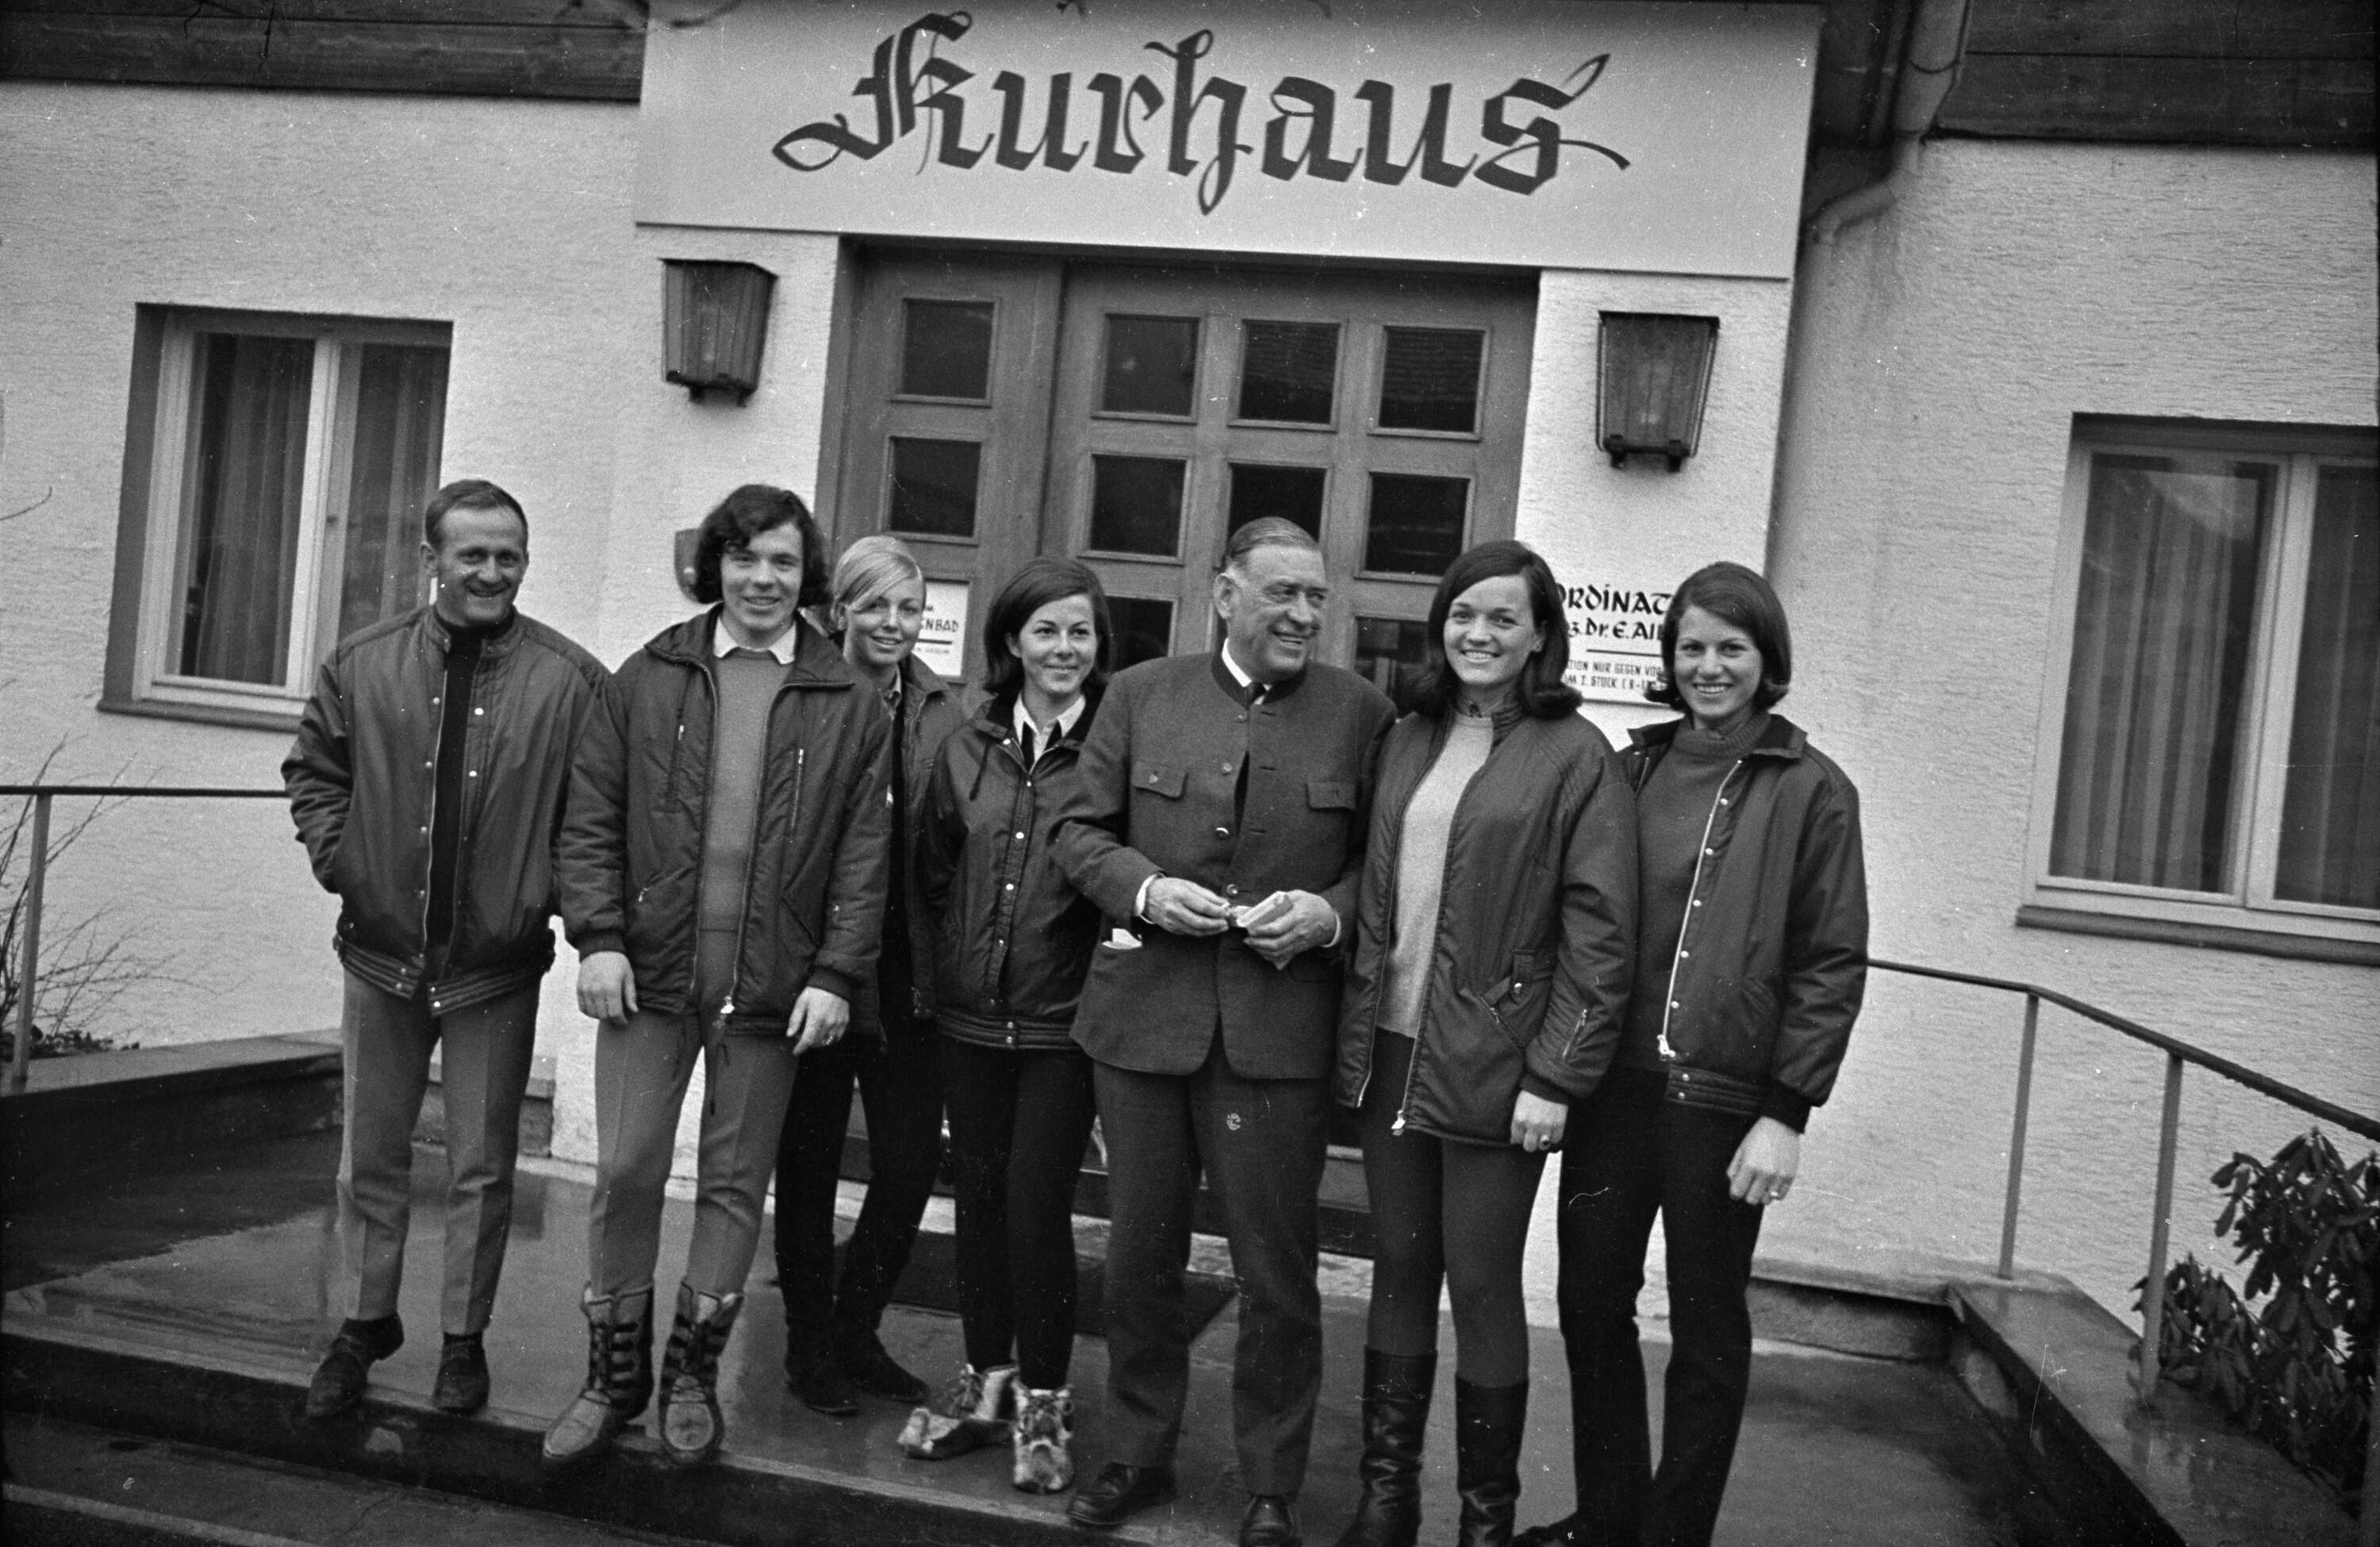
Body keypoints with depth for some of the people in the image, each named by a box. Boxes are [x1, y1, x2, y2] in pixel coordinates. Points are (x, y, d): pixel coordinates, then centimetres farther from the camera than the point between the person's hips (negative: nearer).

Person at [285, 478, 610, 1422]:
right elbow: (313, 769, 12)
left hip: (498, 966, -2)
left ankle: (464, 1338, 26)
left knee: (482, 1168, 9)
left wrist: (552, 891, -11)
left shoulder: (571, 680, -9)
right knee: (371, 1159, 15)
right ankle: (364, 1323, 34)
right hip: (381, 955, 3)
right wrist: (337, 858, 0)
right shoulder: (364, 665, 0)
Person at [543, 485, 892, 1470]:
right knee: (625, 1174, 5)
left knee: (735, 1184, 9)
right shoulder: (650, 678, 5)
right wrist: (598, 937, -6)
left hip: (771, 990, 0)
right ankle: (615, 1375, 22)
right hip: (649, 972, 1)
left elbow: (862, 856, 0)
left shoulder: (847, 706, 2)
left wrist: (836, 975, -7)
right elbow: (590, 818, 4)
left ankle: (692, 1373, 25)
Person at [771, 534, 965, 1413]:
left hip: (907, 974, 3)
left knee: (912, 1162, 5)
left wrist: (942, 958, -4)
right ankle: (810, 1345, 27)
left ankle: (856, 1332, 26)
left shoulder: (945, 714, 5)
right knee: (808, 1167, 10)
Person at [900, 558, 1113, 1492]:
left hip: (1063, 1020, -4)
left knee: (1036, 1204, -3)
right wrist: (970, 947, 12)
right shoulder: (968, 750, 6)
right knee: (978, 1197, 13)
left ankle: (1042, 1402, 15)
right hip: (970, 1013, 4)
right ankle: (985, 1380, 29)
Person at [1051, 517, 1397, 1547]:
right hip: (1142, 1014, 2)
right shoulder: (1141, 696, 5)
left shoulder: (1361, 713, 1)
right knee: (1140, 1252, 15)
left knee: (1276, 1270, 5)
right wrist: (1144, 887, -10)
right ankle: (1138, 1453, 35)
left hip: (1278, 1028, -2)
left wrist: (1333, 911, -13)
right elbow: (1078, 826, 7)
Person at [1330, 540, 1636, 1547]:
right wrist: (1356, 1030, 7)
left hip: (1493, 1067, -5)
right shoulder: (1407, 742, 10)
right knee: (1397, 1272, 13)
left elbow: (1600, 930, -9)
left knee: (1482, 1288, 4)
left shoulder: (1574, 756, -6)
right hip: (1388, 1050, 5)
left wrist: (1557, 1076, -13)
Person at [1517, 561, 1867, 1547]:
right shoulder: (1634, 769, 7)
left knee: (1706, 1327, 10)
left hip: (1725, 1099, -4)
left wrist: (1786, 1113, -11)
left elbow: (1832, 963, -6)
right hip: (1614, 1083, 4)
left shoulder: (1810, 790, -3)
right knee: (1591, 1304, 13)